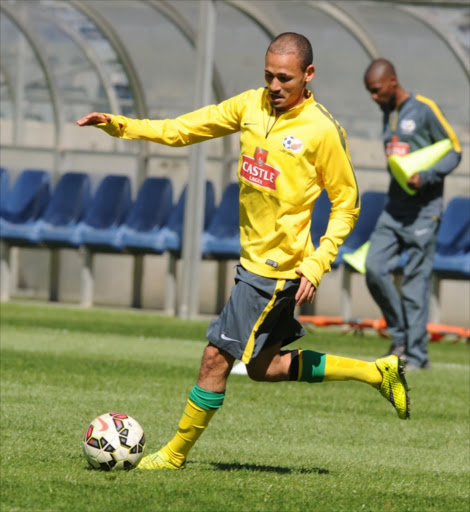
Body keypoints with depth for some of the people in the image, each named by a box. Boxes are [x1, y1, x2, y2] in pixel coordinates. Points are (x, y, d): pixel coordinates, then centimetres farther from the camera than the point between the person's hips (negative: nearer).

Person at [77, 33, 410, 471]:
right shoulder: (251, 105, 4)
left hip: (277, 267, -8)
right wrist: (118, 125, -5)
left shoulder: (322, 131, -14)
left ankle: (175, 454, 9)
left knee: (217, 356, -6)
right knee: (263, 366, 17)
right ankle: (378, 372, 27)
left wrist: (316, 266, -16)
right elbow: (182, 130, 7)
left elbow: (346, 204, -7)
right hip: (253, 257, 8)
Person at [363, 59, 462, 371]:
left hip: (423, 208, -7)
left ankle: (416, 354, -1)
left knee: (416, 280, -6)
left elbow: (454, 152, -7)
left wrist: (426, 177, -20)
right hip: (395, 205, 7)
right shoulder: (388, 114, 14)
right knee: (375, 268, -5)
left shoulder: (424, 109, -8)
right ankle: (400, 337, 9)